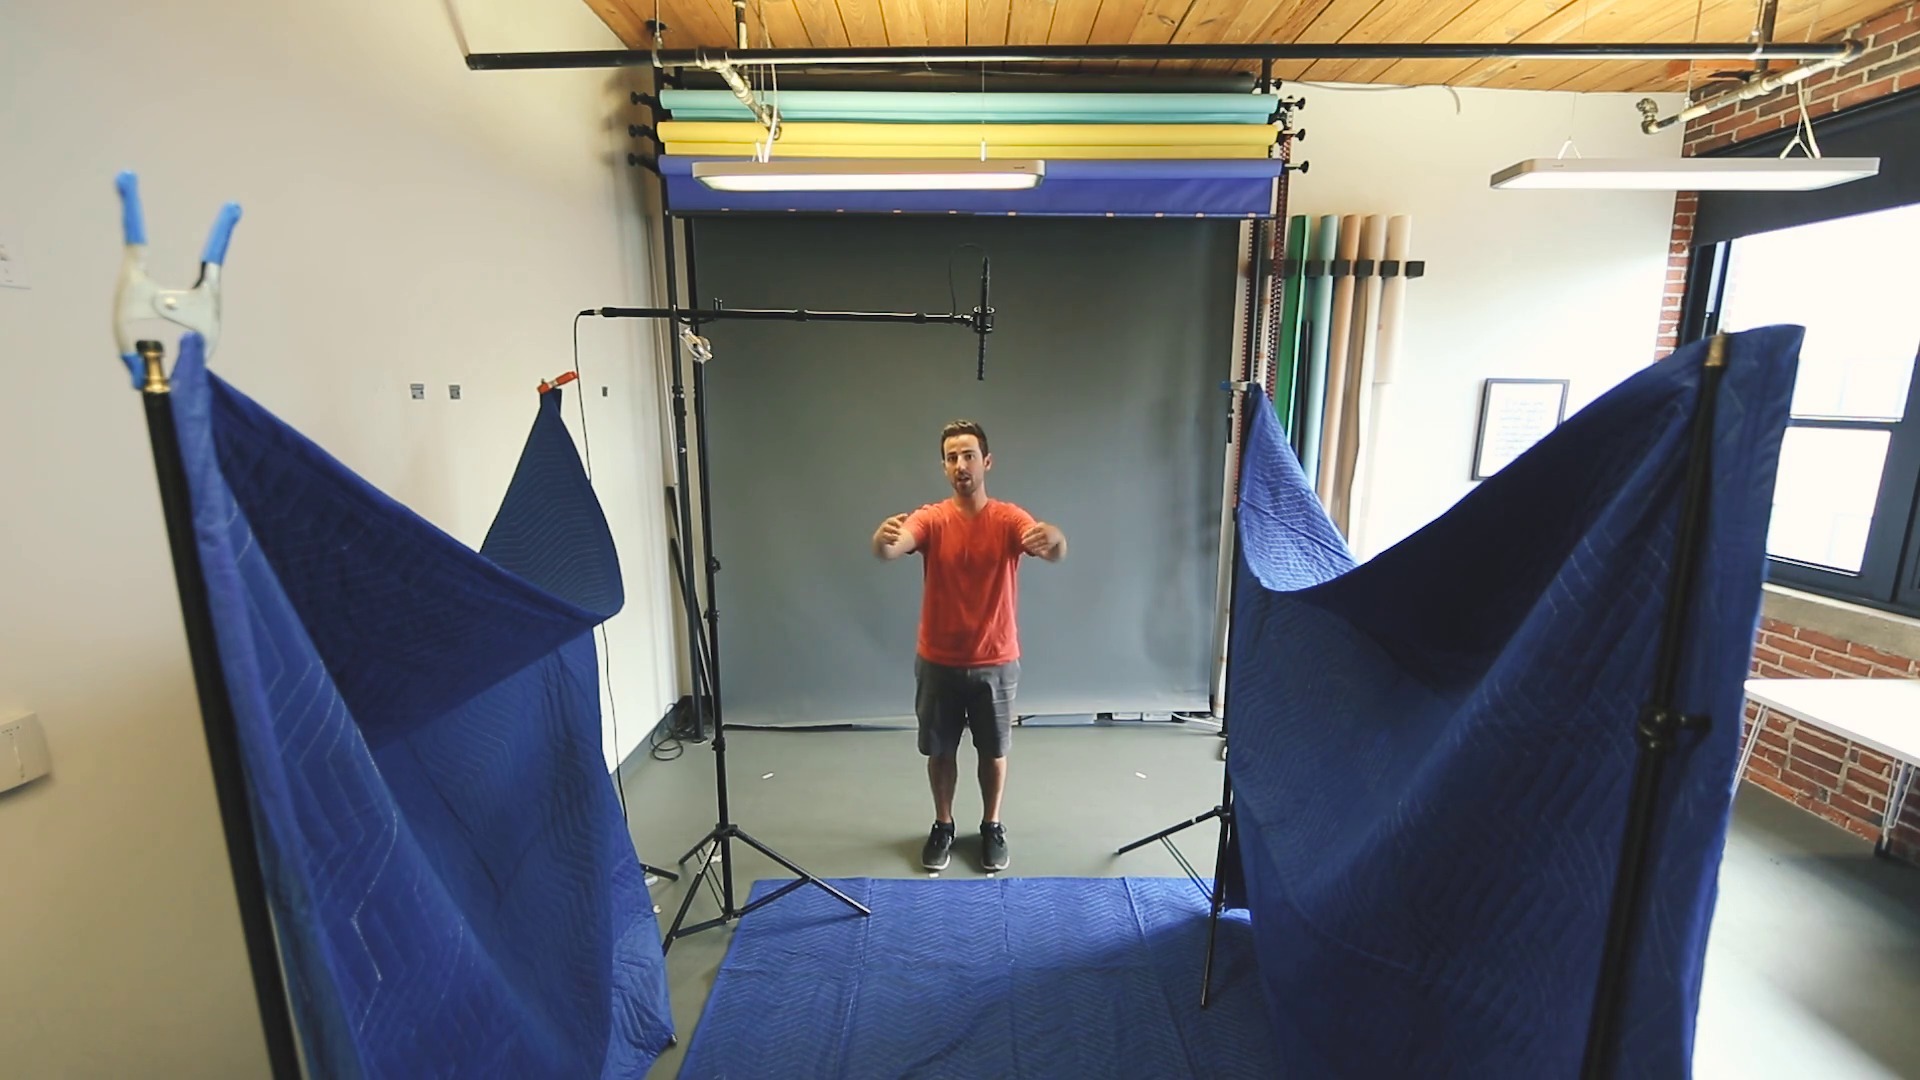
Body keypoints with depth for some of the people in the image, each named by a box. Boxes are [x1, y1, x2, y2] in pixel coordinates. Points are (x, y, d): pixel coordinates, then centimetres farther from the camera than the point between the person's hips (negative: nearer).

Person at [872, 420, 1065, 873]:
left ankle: (991, 827, 37)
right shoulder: (931, 519, -8)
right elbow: (889, 550, -27)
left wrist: (1053, 538, -51)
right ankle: (942, 826, 38)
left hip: (996, 662, 0)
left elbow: (1056, 553, -26)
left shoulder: (1010, 519, -8)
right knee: (940, 751, 15)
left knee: (994, 752, 15)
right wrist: (883, 538, -52)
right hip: (938, 662, 0)